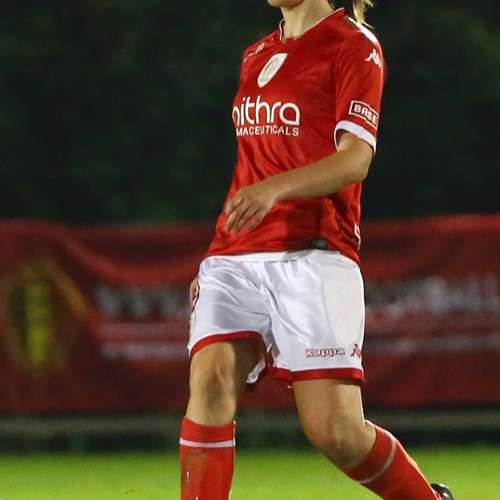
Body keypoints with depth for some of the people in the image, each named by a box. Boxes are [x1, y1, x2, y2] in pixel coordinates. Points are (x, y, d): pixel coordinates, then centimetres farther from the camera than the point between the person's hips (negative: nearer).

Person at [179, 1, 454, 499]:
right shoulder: (257, 55, 22)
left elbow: (354, 159, -13)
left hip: (312, 256, -6)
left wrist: (274, 189, -29)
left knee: (336, 432, -10)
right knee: (210, 384, -19)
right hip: (235, 255, 6)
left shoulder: (355, 47, 0)